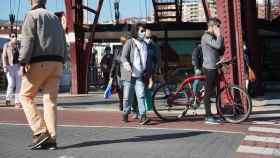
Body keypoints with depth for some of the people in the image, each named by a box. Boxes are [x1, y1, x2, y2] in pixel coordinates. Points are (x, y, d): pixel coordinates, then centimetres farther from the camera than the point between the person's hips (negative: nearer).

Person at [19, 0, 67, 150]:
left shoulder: (31, 15, 1)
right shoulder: (55, 18, 21)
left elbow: (27, 40, -12)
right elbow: (63, 44, 18)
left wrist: (23, 62, -14)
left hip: (39, 63, -6)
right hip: (56, 63, 6)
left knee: (26, 96, 6)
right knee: (50, 100, 3)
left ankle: (40, 132, -6)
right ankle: (51, 138, -2)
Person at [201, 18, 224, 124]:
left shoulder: (213, 36, 20)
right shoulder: (206, 36, -12)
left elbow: (221, 50, 18)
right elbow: (218, 45, -27)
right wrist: (219, 35, -10)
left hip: (214, 67, 10)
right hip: (209, 68, -10)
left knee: (211, 92, 12)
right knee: (208, 92, -7)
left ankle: (209, 115, 18)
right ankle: (208, 117, -4)